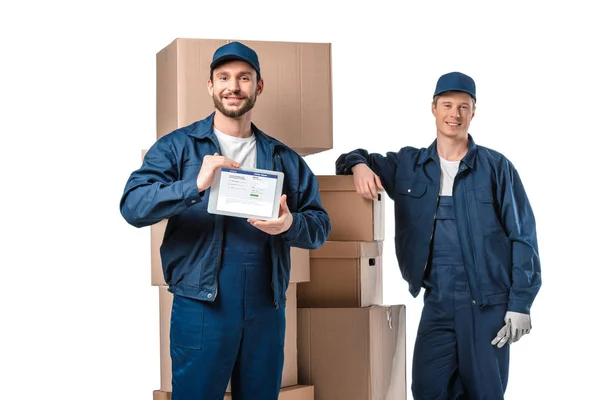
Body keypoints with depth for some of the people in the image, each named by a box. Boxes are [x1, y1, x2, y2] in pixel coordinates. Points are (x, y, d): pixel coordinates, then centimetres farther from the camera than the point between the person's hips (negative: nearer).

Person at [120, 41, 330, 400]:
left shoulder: (284, 158, 12)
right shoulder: (177, 147, 1)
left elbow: (320, 226, 9)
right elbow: (133, 206, -12)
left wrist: (290, 224, -14)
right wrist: (195, 185, -27)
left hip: (267, 309, 3)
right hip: (201, 306, -3)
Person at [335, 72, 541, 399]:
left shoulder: (496, 167, 0)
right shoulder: (408, 165, 7)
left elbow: (522, 237, -1)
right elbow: (352, 159, 16)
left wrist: (520, 303, -8)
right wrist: (359, 165, -9)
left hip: (489, 304, -2)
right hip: (437, 303, 2)